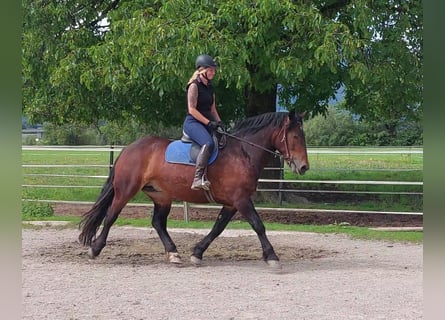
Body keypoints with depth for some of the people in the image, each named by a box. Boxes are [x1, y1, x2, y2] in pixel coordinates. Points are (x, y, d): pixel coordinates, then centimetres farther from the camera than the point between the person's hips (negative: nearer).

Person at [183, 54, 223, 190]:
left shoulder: (209, 87, 18)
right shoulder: (194, 85, -7)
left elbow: (213, 109, 21)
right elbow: (192, 109, -14)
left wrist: (219, 122, 4)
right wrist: (208, 122, -18)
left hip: (206, 124, 10)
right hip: (193, 123, -10)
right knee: (208, 143, -34)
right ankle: (198, 178, -38)